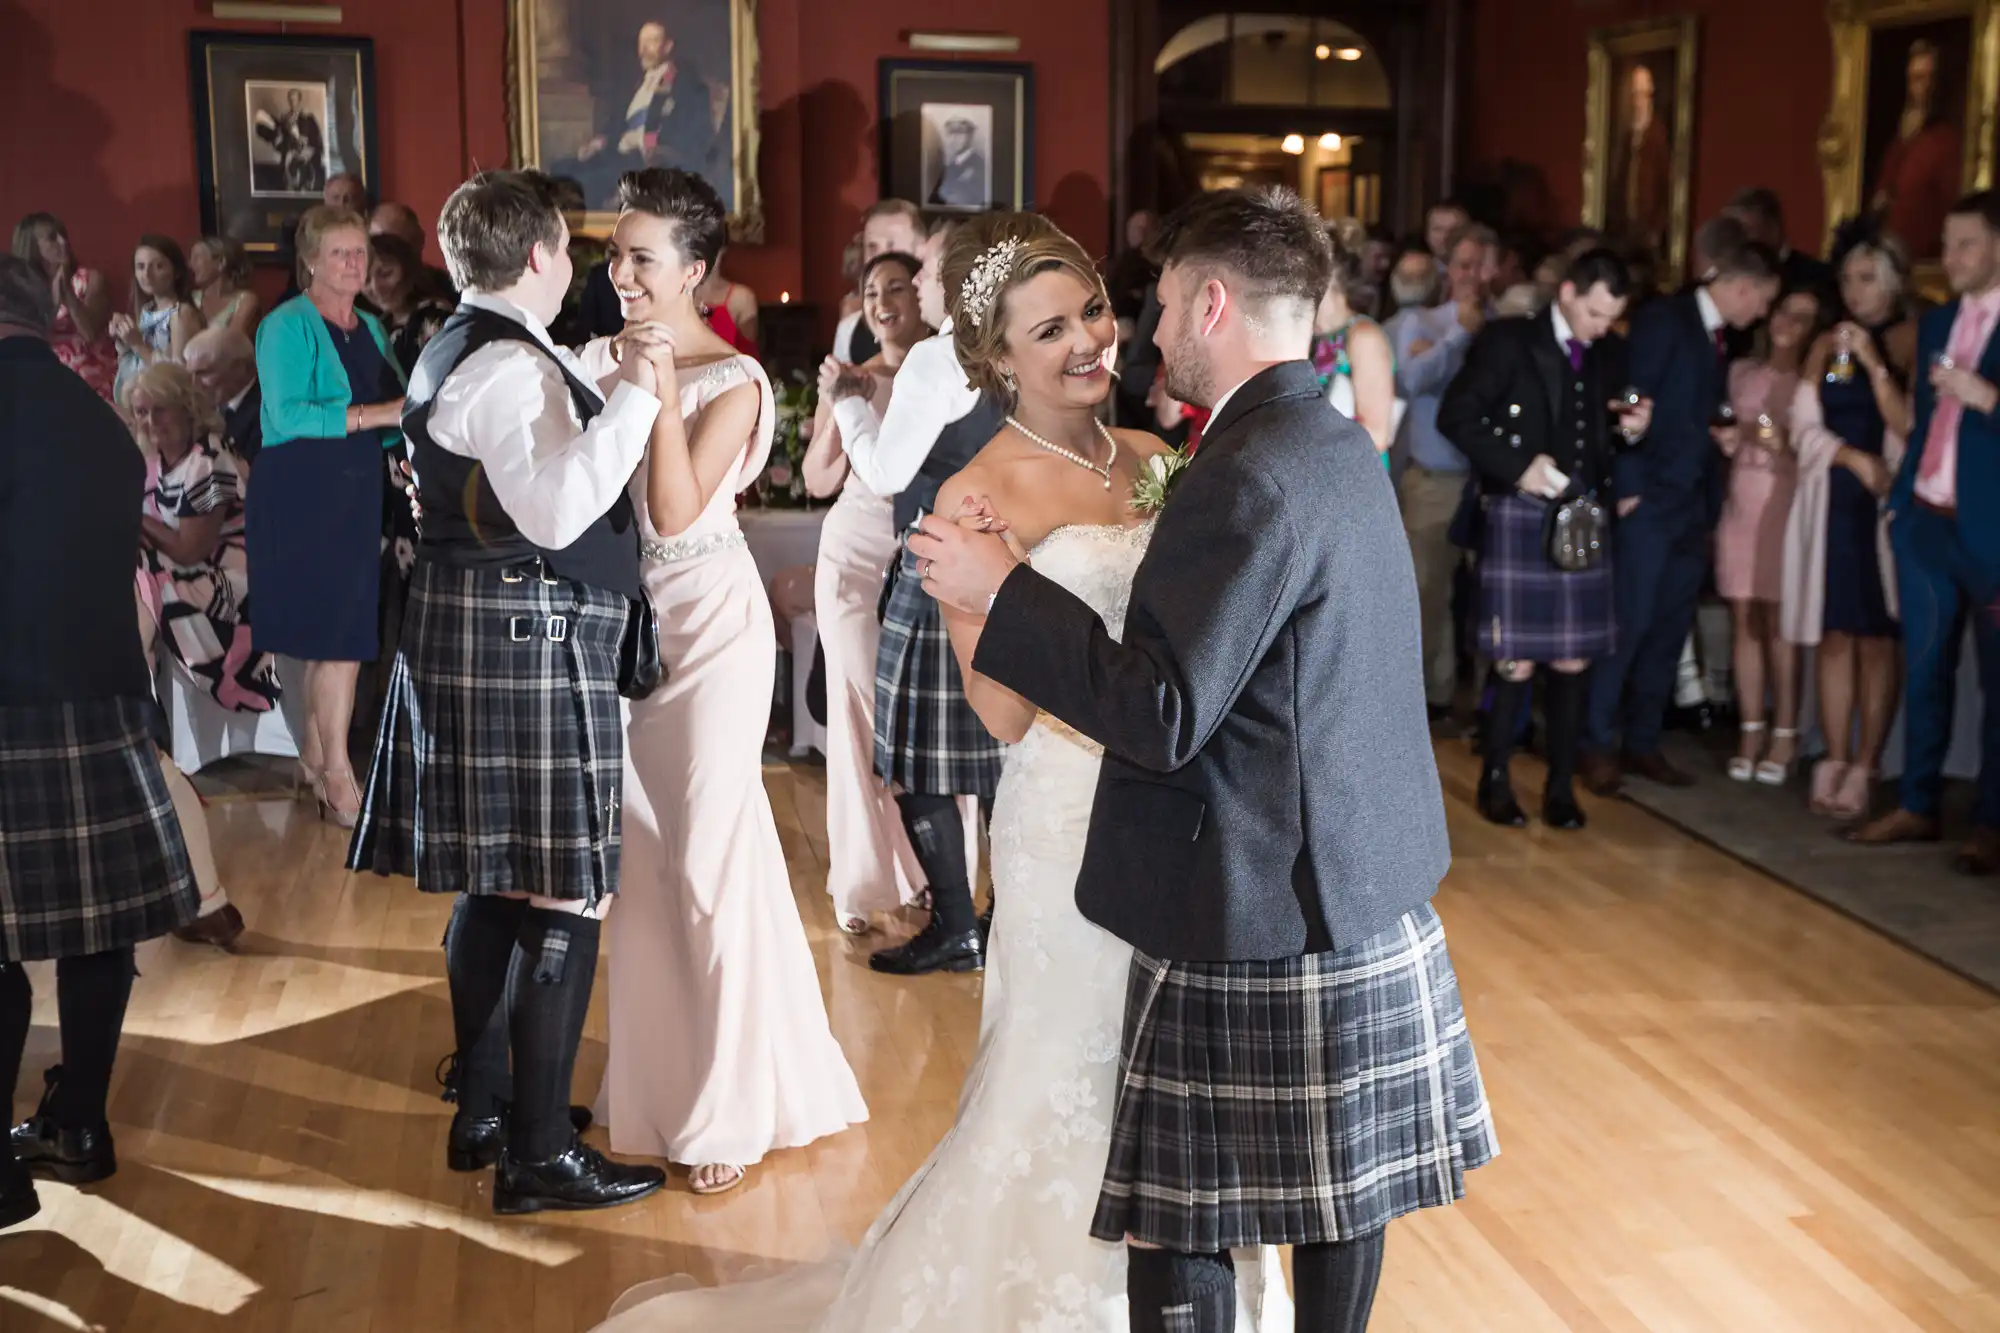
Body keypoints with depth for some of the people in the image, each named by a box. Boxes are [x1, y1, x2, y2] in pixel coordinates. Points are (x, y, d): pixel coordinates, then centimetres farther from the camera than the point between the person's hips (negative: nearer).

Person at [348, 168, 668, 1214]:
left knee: (493, 881, 17)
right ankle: (540, 1156, 2)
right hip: (529, 643, -11)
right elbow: (558, 509, -29)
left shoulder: (457, 351, 17)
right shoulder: (510, 366, -17)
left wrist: (613, 391, 22)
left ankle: (483, 1108, 28)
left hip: (470, 635, 11)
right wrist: (631, 395, -24)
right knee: (563, 897, -6)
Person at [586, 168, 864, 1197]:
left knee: (710, 853, -1)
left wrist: (662, 388, -23)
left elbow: (674, 510, -22)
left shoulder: (732, 381, -11)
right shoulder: (600, 359, 5)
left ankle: (734, 1107, 12)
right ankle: (658, 1077, 26)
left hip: (708, 622, -6)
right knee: (641, 850, 11)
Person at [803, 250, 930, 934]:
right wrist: (836, 408, -13)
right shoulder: (851, 379, 6)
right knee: (859, 714, 2)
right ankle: (862, 883, 10)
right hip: (857, 555, 2)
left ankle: (931, 872, 11)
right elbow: (819, 481, 3)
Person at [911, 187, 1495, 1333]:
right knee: (1338, 1198, 19)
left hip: (1259, 918, -9)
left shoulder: (1248, 475, -20)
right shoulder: (1340, 445, 10)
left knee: (1179, 1222, 2)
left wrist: (1002, 591, -15)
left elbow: (1163, 720, -21)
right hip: (1366, 898, 10)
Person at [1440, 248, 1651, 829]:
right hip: (1519, 514, -4)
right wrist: (1518, 466, -14)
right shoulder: (1507, 341, -3)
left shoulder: (1612, 353, 12)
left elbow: (1609, 436, 19)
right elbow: (1455, 416, -7)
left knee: (1572, 659, 4)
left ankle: (1561, 785, 15)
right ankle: (1495, 780, 13)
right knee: (1517, 660, -3)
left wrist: (1634, 428, -3)